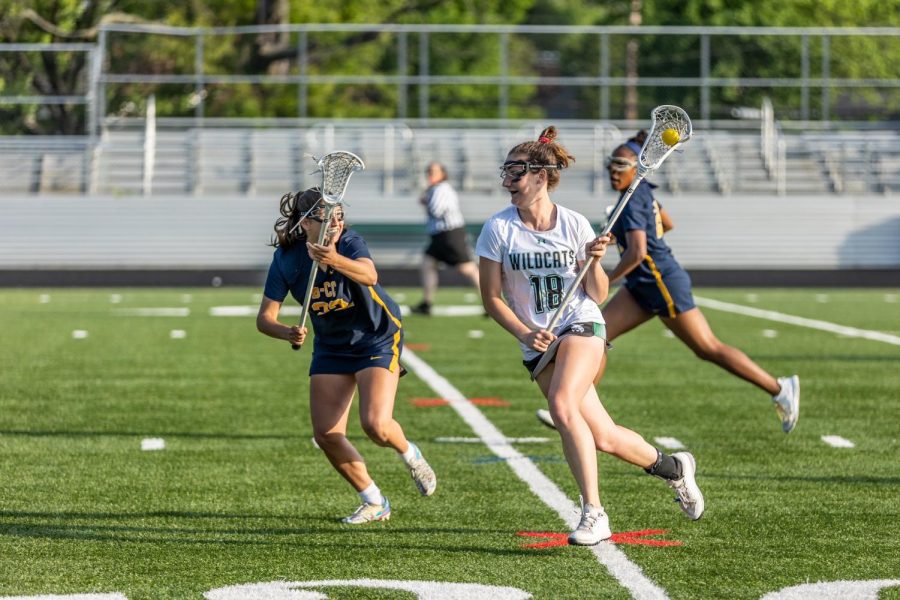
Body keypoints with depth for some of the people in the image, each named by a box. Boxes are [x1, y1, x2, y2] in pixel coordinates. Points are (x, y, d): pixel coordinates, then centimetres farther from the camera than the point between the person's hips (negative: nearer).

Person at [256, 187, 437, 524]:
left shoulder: (350, 243, -25)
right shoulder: (287, 259, -16)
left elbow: (369, 275, -48)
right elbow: (265, 317, -16)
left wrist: (334, 260, -67)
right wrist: (287, 333, -38)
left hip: (378, 338, -4)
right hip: (331, 347, 4)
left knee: (375, 424, -20)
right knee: (326, 435, -3)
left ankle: (409, 454, 18)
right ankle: (374, 504, 16)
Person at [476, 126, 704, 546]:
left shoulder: (575, 225, -5)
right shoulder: (498, 229, -4)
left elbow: (598, 296, 1)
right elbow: (491, 297, -2)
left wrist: (593, 263, -18)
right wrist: (524, 333, -16)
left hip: (582, 326, -2)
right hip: (538, 343, 2)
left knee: (562, 405, -31)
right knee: (604, 438, 0)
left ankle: (593, 513, -27)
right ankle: (673, 467, 29)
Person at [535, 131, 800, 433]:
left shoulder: (632, 203, -20)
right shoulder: (644, 191, 8)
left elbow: (637, 252, -31)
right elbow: (667, 224, 24)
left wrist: (605, 281, -22)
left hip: (663, 284, -10)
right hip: (643, 286, 10)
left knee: (709, 349, -3)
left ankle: (780, 389, 6)